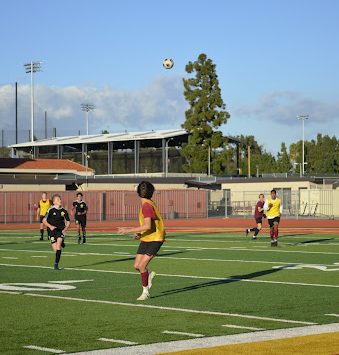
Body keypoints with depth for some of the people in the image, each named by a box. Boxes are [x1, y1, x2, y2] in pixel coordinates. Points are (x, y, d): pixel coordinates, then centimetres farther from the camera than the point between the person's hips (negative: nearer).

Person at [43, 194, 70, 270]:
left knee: (58, 244, -23)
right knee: (55, 249, -3)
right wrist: (50, 226, -20)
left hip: (61, 230, 1)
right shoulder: (51, 210, -7)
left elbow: (68, 222, 12)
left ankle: (56, 263, -18)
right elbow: (44, 220, -4)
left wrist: (65, 229, -4)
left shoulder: (64, 211, 1)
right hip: (52, 230, -1)